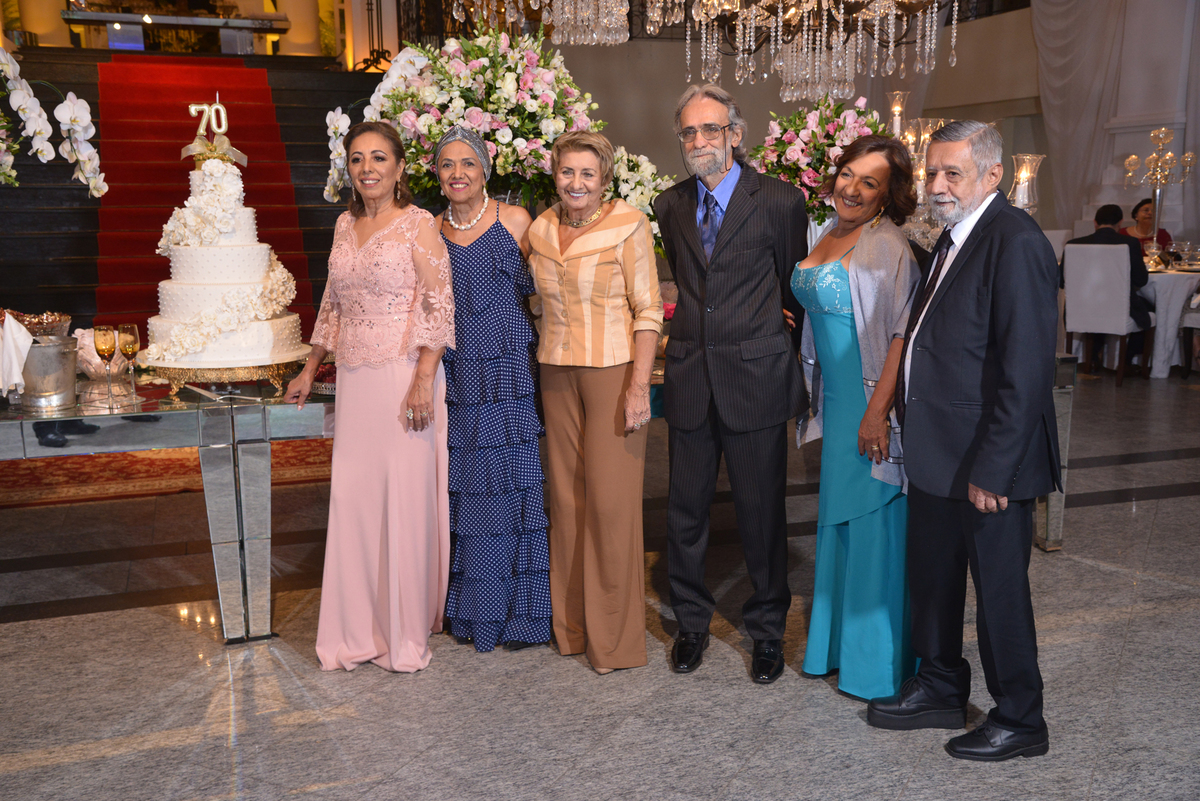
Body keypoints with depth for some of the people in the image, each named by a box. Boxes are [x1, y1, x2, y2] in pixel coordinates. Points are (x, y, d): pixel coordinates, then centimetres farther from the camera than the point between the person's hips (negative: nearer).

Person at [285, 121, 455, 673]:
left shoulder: (418, 224, -4)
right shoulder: (345, 225, 15)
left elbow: (440, 305, -10)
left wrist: (424, 379, -18)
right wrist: (310, 371, 23)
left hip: (403, 375, -6)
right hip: (354, 379, 6)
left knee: (404, 497, -1)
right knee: (352, 498, 5)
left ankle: (405, 632, 13)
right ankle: (358, 631, 17)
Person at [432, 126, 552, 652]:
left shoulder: (514, 221, -1)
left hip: (508, 374, -3)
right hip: (456, 377, 3)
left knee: (510, 485, 0)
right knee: (465, 487, 8)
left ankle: (518, 611, 12)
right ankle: (471, 611, 21)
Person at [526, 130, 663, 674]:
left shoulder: (628, 225, -7)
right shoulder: (541, 229, 9)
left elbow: (648, 310, -9)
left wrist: (639, 386, -16)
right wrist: (547, 367, 13)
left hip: (613, 370, -5)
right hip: (557, 373, 5)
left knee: (611, 500, -3)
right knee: (566, 496, 9)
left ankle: (615, 638, 10)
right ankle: (572, 625, 23)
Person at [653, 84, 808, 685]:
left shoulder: (780, 201, -4)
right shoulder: (670, 206, 8)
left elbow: (793, 284, 6)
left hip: (755, 380, -3)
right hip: (689, 380, 4)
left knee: (761, 512, 7)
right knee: (684, 511, 11)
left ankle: (767, 628, 26)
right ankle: (691, 620, 30)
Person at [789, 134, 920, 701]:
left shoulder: (887, 247, -16)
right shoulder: (831, 237, 12)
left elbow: (901, 337, -21)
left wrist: (877, 412, -25)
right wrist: (815, 394, 17)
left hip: (872, 400, -9)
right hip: (837, 398, 9)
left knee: (872, 521, 0)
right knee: (839, 516, 17)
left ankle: (878, 661, 14)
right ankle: (841, 642, 33)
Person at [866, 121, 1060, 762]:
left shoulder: (1015, 242, -18)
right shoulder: (954, 239, 12)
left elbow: (1025, 371, -22)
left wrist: (992, 468, -22)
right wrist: (912, 430, 12)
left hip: (988, 463, -9)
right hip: (938, 455, 9)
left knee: (1000, 590, 6)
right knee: (931, 578, 20)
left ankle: (1019, 721, 24)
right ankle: (939, 690, 38)